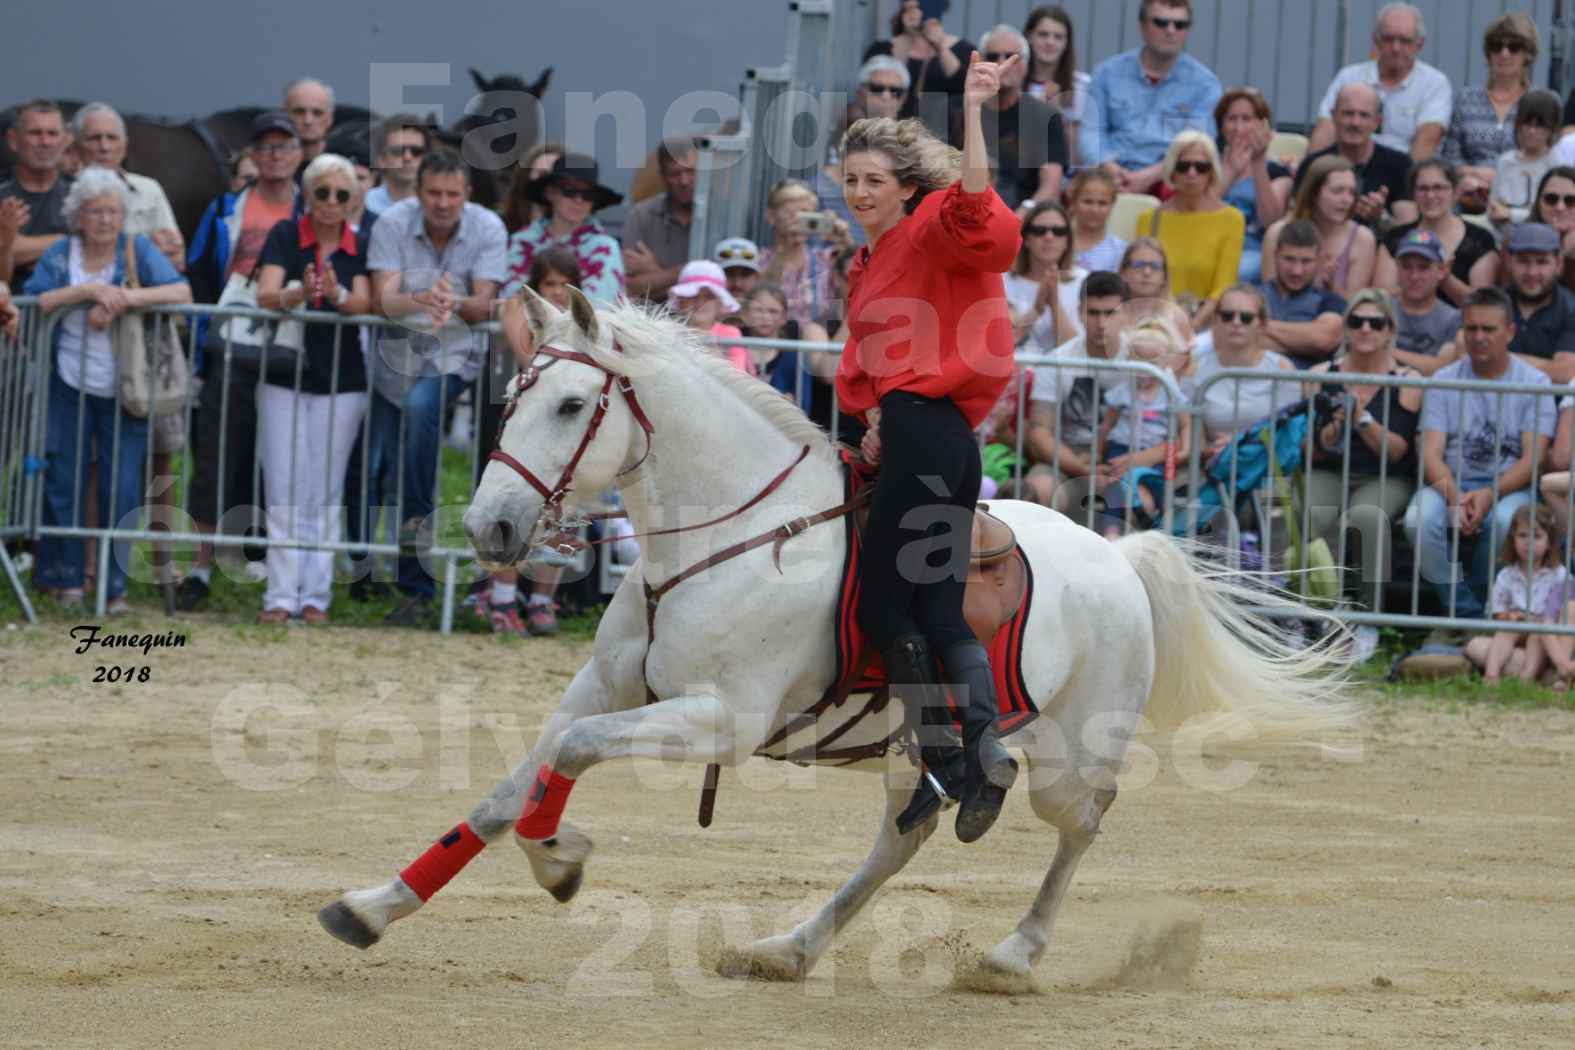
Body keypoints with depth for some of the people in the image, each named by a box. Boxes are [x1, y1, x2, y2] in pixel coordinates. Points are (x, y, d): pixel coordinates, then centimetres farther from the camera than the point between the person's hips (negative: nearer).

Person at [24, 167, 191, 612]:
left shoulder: (138, 250, 1)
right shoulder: (60, 254, 3)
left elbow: (182, 292, -12)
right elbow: (33, 301, -12)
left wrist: (124, 298, -22)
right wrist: (88, 291, -21)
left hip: (123, 392, -1)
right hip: (70, 387, 1)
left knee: (122, 489, -3)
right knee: (64, 482, 1)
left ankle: (114, 587, 6)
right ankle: (67, 579, 13)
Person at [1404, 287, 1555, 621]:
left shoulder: (1534, 383, 4)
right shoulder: (1444, 381, 9)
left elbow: (1533, 459, -6)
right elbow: (1431, 453, -2)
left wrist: (1490, 495, -24)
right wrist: (1453, 496, -23)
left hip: (1509, 487, -2)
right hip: (1450, 483, 2)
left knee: (1505, 519, -37)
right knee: (1419, 519, -32)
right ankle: (1466, 615, -19)